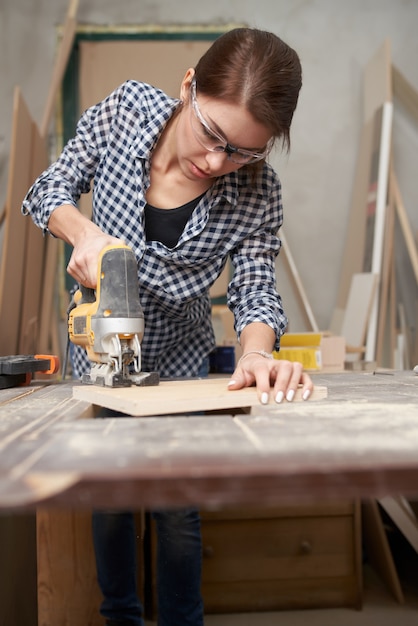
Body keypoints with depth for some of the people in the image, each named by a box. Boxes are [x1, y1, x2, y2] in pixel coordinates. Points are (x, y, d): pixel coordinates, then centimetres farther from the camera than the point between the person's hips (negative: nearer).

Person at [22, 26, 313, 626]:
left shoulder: (259, 195, -22)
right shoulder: (126, 109, -20)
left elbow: (255, 288, -19)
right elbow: (49, 190, -10)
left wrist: (256, 354, -40)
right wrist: (85, 233, -31)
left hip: (180, 361, -1)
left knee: (178, 509, 8)